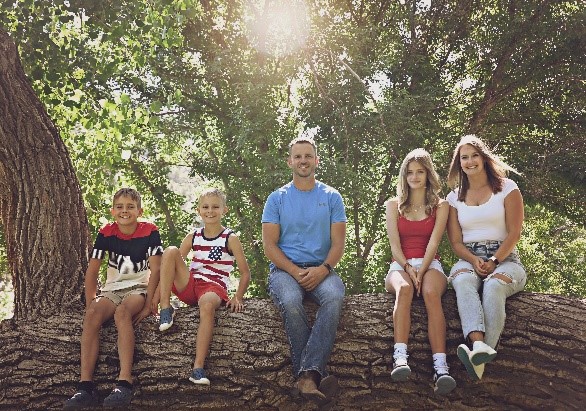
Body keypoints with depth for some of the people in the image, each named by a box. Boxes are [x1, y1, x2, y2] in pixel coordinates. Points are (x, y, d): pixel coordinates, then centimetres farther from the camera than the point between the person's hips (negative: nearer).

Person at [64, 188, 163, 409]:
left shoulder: (149, 232, -6)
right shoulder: (106, 233, 2)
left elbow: (155, 270, -10)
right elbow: (92, 271, 2)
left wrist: (149, 303, -17)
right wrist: (90, 305, -6)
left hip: (139, 288, -3)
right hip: (112, 289, 3)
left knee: (122, 311, -35)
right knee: (92, 314, -27)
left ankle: (124, 383, -41)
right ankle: (86, 387, -32)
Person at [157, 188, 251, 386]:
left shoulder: (230, 238, 3)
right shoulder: (193, 237, 13)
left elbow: (245, 272, 2)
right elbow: (172, 263, 10)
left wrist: (238, 297, -12)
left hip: (214, 287, -4)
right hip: (189, 285, 4)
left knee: (208, 305, -41)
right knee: (171, 251, -17)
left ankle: (198, 368, -43)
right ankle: (166, 308, -20)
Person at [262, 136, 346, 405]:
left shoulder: (331, 197, 13)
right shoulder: (277, 198, 11)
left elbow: (338, 243, 6)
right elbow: (269, 245, 2)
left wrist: (323, 269, -14)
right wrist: (295, 272, -13)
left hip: (321, 269, 1)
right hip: (284, 269, 0)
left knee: (335, 296, -35)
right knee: (290, 302, -36)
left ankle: (307, 375, -42)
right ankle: (314, 376, -34)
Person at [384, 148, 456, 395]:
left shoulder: (440, 206, 13)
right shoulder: (394, 205, 15)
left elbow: (433, 243, -2)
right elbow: (394, 244, 3)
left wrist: (421, 271, -18)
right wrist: (408, 268, -15)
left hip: (429, 264, 0)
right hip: (400, 265, 1)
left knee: (431, 292, -37)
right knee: (404, 288, -37)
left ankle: (441, 368, -53)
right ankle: (400, 359, -54)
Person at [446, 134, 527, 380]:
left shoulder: (507, 188, 9)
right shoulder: (455, 197, 17)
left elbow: (514, 233, 0)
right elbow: (456, 242, 10)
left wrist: (493, 262, -14)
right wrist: (474, 261, -11)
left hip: (504, 259, -2)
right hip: (469, 260, 2)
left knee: (494, 286, -37)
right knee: (463, 282, -35)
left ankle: (479, 358, -52)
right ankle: (480, 344, -58)